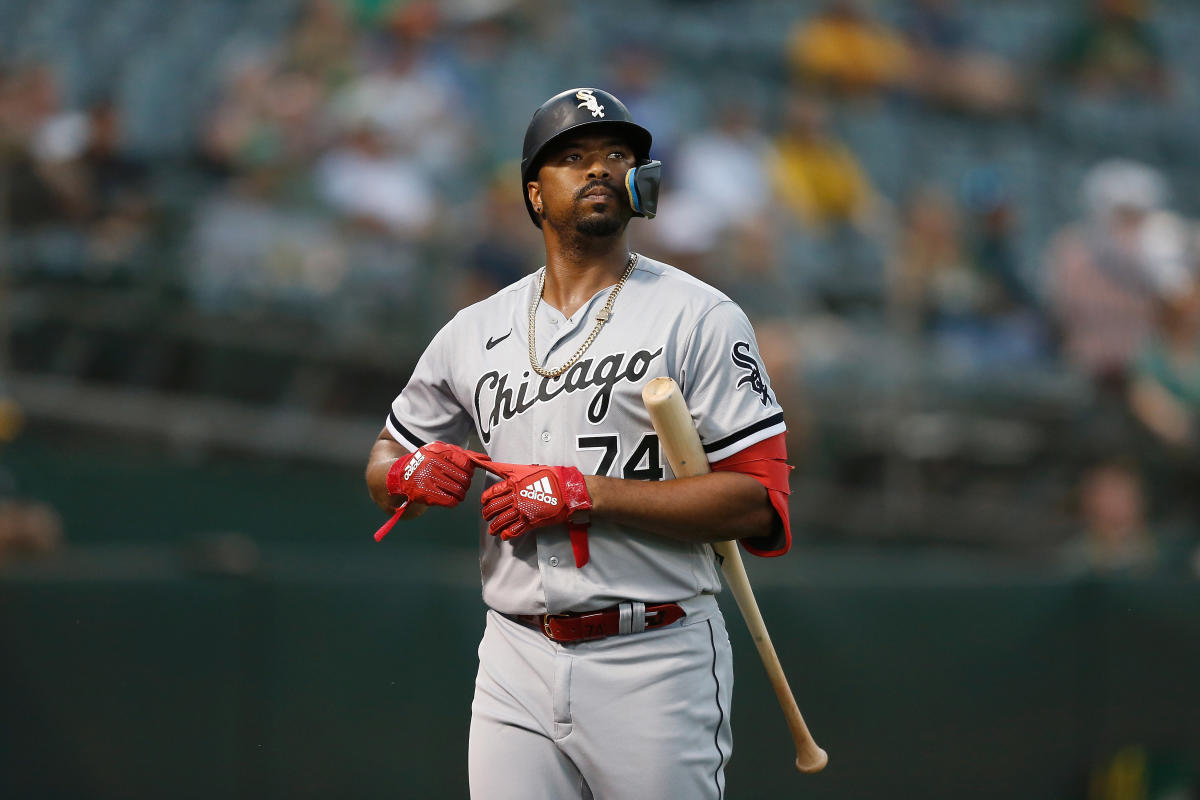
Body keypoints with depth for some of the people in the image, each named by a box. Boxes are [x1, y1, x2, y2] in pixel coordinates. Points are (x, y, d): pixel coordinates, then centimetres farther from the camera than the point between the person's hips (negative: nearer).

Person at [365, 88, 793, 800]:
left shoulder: (701, 316, -2)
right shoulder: (475, 332, 13)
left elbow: (759, 498, -10)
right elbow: (386, 462, 23)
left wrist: (585, 493, -16)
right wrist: (409, 473, -3)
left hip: (656, 664, -4)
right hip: (517, 663, 4)